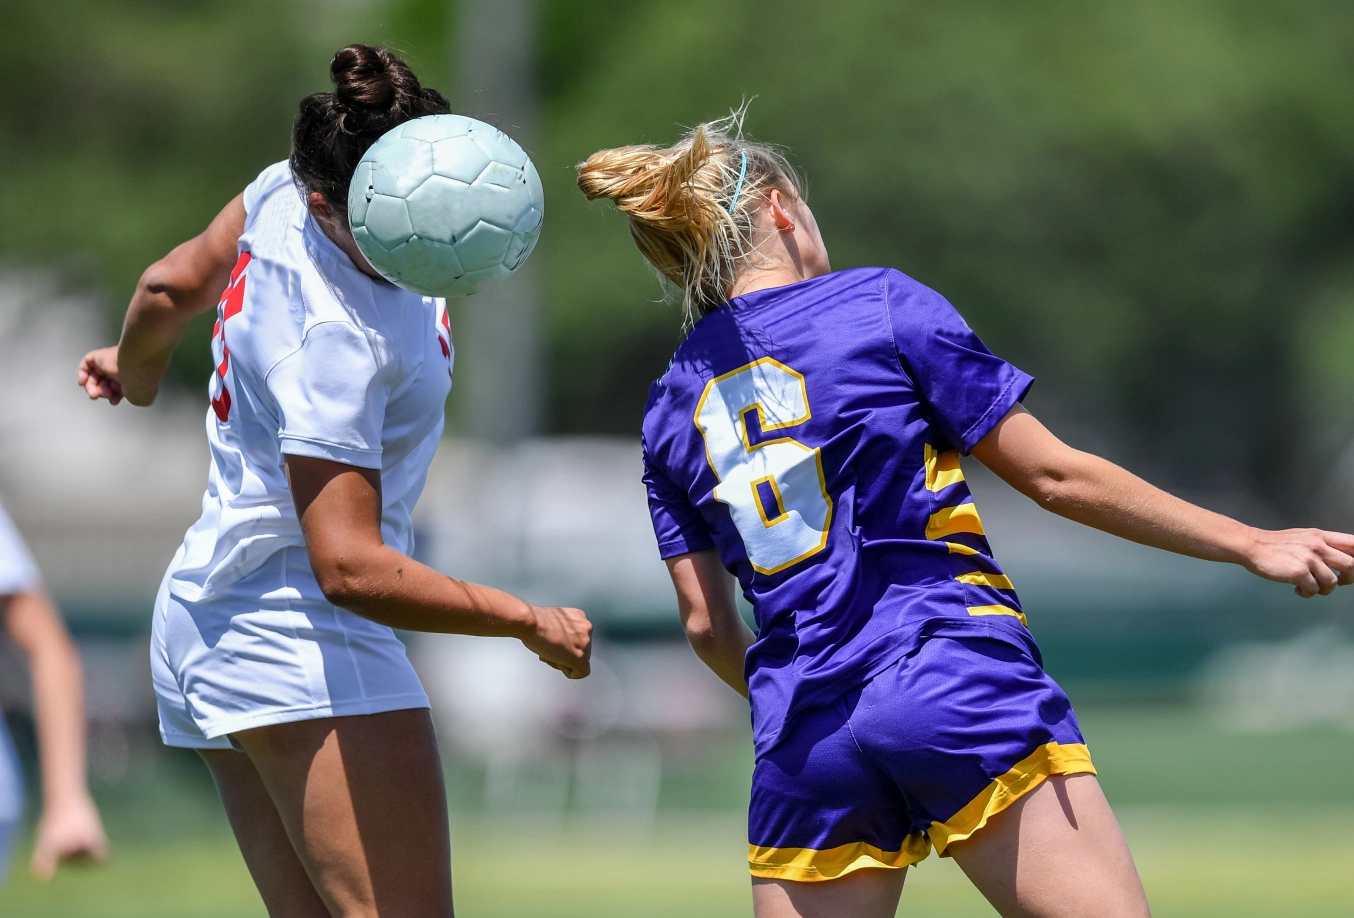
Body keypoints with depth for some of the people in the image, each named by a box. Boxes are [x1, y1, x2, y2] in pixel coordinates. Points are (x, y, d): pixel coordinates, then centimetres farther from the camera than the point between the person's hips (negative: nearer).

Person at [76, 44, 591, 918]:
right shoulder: (336, 339, -26)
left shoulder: (293, 184, -1)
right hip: (302, 640, -10)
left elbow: (173, 284, 20)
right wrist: (532, 623, -18)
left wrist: (136, 368, 42)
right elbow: (349, 566, -26)